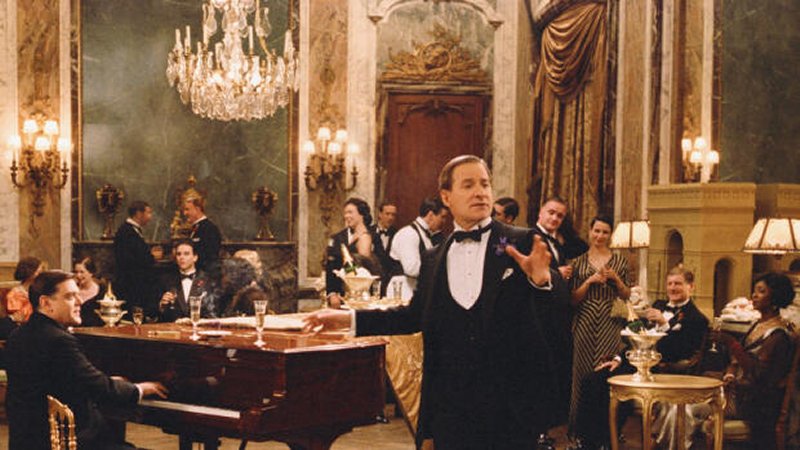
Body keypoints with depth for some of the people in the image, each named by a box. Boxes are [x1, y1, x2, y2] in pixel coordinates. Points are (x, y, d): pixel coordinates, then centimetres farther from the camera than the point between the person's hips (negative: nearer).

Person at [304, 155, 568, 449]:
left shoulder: (521, 243, -2)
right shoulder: (434, 259, 9)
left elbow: (558, 296, -11)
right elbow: (414, 316, 17)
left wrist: (542, 278, -34)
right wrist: (348, 319, 11)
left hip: (512, 402, -3)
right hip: (451, 403, 3)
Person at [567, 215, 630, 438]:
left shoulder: (620, 261, 7)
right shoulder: (579, 262, 8)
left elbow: (627, 296, 8)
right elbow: (573, 299, 3)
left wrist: (616, 279, -8)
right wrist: (590, 281, -10)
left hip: (611, 324, 0)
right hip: (585, 325, 1)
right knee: (583, 373, 0)